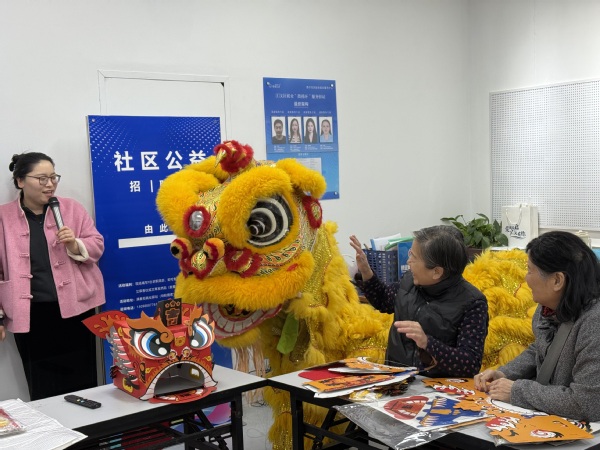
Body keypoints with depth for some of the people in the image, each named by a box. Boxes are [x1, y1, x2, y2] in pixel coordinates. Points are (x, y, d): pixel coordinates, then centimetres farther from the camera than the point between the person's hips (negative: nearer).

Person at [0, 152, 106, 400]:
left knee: (82, 385, 7)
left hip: (75, 309, 1)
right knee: (43, 391, 4)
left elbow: (97, 245, 7)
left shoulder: (71, 208, 4)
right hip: (31, 316, -1)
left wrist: (75, 245, -15)